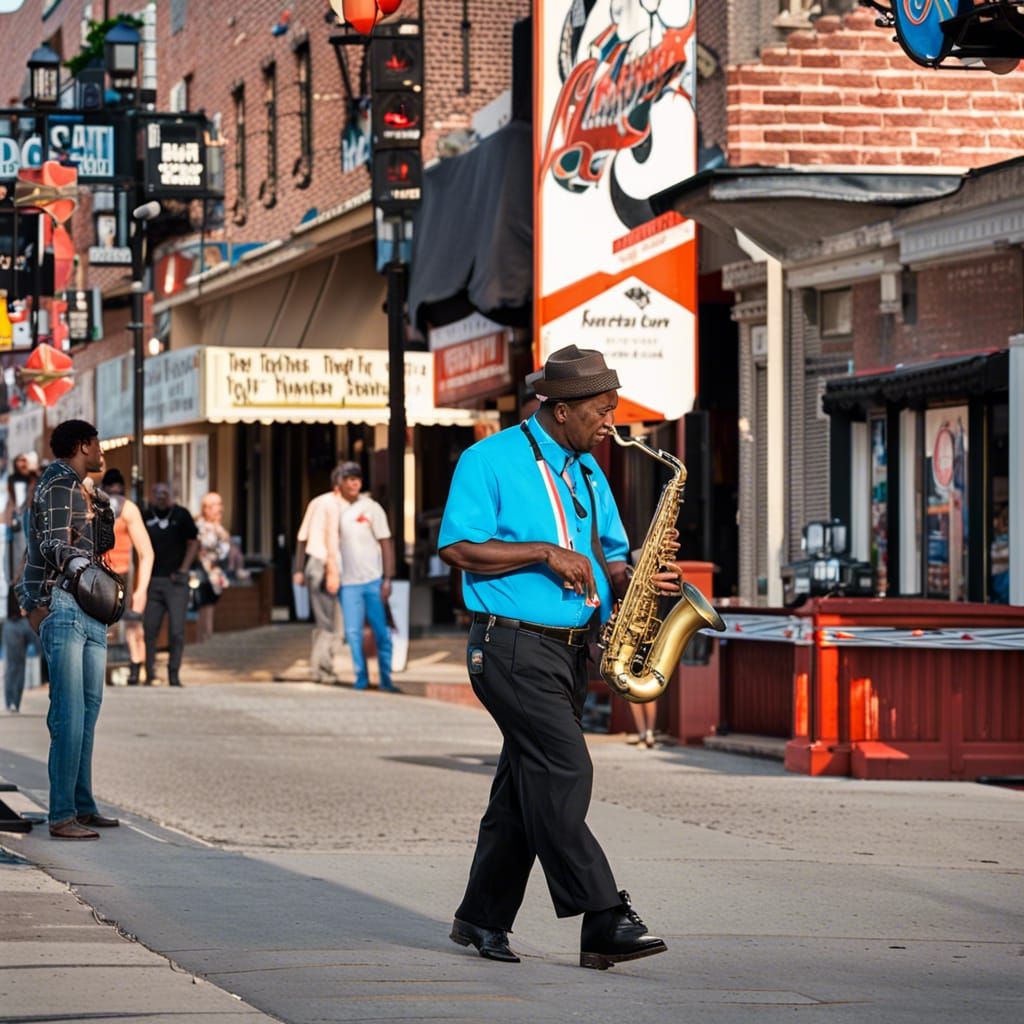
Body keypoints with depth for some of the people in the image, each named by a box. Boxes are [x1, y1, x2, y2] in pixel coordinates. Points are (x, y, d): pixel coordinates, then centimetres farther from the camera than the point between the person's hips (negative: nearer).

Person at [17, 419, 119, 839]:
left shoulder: (78, 489, 24)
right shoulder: (58, 486, -7)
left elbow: (105, 542, 24)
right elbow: (53, 543, -22)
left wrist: (98, 503, 12)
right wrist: (76, 562, -37)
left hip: (89, 611, 10)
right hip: (62, 606, -10)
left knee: (88, 708, 12)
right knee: (69, 713, -14)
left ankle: (83, 805, 19)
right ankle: (62, 816, -16)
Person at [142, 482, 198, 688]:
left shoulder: (181, 515, 2)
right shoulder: (146, 516, 7)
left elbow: (193, 543, 4)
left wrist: (183, 570, -5)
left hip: (175, 580, -2)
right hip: (152, 581, 2)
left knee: (176, 631, -3)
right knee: (148, 629, -1)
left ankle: (174, 674, 4)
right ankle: (149, 674, 6)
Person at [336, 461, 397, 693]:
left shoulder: (371, 508, -1)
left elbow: (386, 544, -1)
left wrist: (387, 579, -7)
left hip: (374, 579, -1)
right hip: (348, 582, 1)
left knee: (381, 631, 2)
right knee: (353, 632, 1)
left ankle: (385, 679, 9)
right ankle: (361, 678, 11)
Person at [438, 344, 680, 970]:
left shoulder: (588, 472, 17)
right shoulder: (492, 460, -6)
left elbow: (609, 560, 21)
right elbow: (457, 547, -13)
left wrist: (636, 580, -2)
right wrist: (546, 554, -17)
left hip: (572, 650, 8)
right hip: (512, 647, -8)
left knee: (528, 787, 10)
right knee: (565, 771, -16)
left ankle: (484, 919, 19)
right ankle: (604, 922, -20)